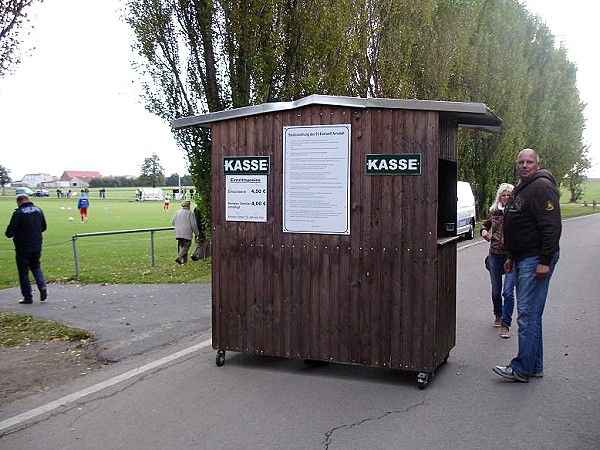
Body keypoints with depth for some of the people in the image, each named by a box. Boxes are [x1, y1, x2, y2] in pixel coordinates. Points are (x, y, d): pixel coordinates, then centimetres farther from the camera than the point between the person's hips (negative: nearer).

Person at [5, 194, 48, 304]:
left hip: (23, 248, -5)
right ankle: (42, 286, -1)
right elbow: (44, 227, 12)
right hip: (37, 247, 5)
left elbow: (9, 232, -13)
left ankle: (28, 297, 9)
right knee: (36, 267, 22)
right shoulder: (38, 210, 2)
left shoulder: (18, 212, -15)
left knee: (23, 272, 6)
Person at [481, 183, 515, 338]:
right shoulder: (494, 211, 6)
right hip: (495, 255, 4)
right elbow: (486, 224, 24)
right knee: (496, 291, 15)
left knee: (508, 291, -10)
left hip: (512, 256, -4)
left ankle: (505, 324, -1)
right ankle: (498, 315, 39)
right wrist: (484, 231, 4)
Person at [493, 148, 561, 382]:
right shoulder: (520, 189, 19)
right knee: (529, 313, 13)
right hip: (522, 259, 10)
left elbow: (552, 226, -20)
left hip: (536, 260, -10)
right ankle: (535, 366, 20)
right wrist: (511, 257, 26)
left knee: (528, 314, -8)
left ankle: (522, 369, -2)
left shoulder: (542, 187, -12)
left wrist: (545, 261, -23)